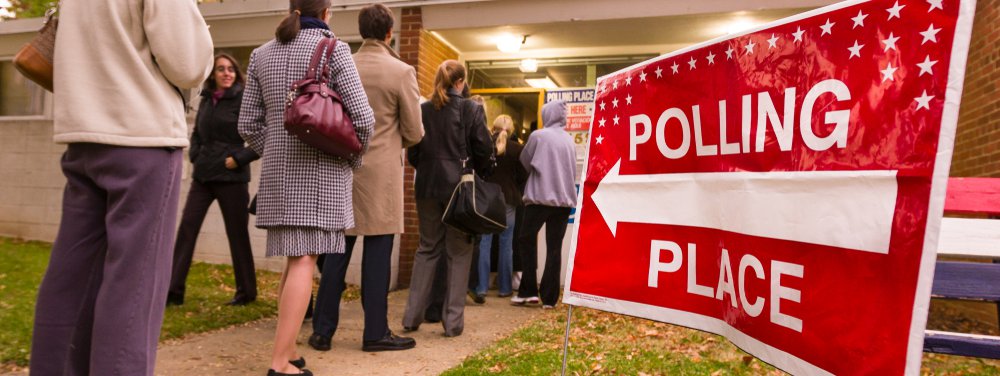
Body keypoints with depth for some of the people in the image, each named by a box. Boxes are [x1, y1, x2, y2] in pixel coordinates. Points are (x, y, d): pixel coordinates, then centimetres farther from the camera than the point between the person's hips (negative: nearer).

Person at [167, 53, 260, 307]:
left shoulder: (243, 99, -8)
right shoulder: (206, 100, 10)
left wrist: (239, 159, -15)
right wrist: (195, 156, 8)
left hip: (231, 177, -6)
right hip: (203, 175, 6)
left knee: (237, 234, 4)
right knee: (186, 228, 1)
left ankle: (246, 292, 17)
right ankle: (174, 291, 7)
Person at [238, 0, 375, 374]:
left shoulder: (262, 54, 10)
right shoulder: (333, 49, -4)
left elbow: (248, 124, 9)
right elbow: (362, 117, -11)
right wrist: (352, 158, 4)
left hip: (279, 171, 5)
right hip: (322, 168, -5)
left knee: (294, 258, 14)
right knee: (304, 260, -6)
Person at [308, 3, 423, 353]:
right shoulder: (402, 72, -7)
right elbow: (414, 133, -4)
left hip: (342, 169, 4)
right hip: (381, 173, -4)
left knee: (337, 251, 10)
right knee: (377, 253, 2)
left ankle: (322, 331, 16)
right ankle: (375, 332, 9)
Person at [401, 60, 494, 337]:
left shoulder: (423, 110, 4)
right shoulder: (471, 109, -5)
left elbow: (412, 152, 7)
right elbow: (484, 150, -5)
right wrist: (481, 175, 11)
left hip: (427, 186, 3)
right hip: (459, 186, -3)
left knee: (427, 248, 14)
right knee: (458, 252, 5)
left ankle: (412, 316, 13)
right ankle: (453, 320, 6)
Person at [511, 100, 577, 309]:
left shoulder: (538, 135, -5)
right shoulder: (569, 140, 9)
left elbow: (525, 162, 7)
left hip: (540, 196, -4)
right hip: (564, 198, 4)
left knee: (527, 240, 10)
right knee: (554, 248, 5)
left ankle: (528, 291, 5)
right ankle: (549, 297, 3)